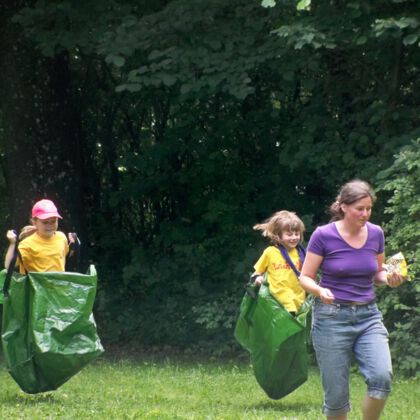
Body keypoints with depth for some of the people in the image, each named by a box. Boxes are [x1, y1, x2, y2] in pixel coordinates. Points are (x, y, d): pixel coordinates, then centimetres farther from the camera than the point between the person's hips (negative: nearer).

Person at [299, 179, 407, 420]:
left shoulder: (376, 234, 3)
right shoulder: (324, 235, -8)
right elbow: (305, 278, -2)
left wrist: (389, 279, -6)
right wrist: (320, 291, -23)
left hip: (369, 316, 3)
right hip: (332, 317, -3)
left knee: (382, 377, -19)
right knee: (336, 392, -1)